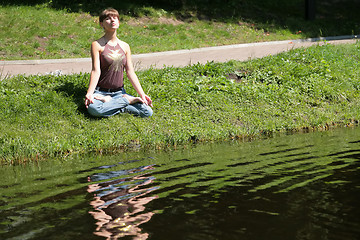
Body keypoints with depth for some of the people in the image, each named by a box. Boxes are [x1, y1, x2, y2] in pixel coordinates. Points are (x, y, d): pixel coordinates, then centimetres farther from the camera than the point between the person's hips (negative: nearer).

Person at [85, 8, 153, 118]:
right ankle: (127, 100, -14)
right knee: (93, 108, -39)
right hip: (101, 91, -3)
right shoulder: (97, 45, -4)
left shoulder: (125, 46, 10)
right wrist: (89, 94, -26)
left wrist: (142, 94, -1)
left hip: (119, 92, 3)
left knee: (148, 112, -16)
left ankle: (109, 101, -6)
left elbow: (130, 72, 8)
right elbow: (96, 71, -12)